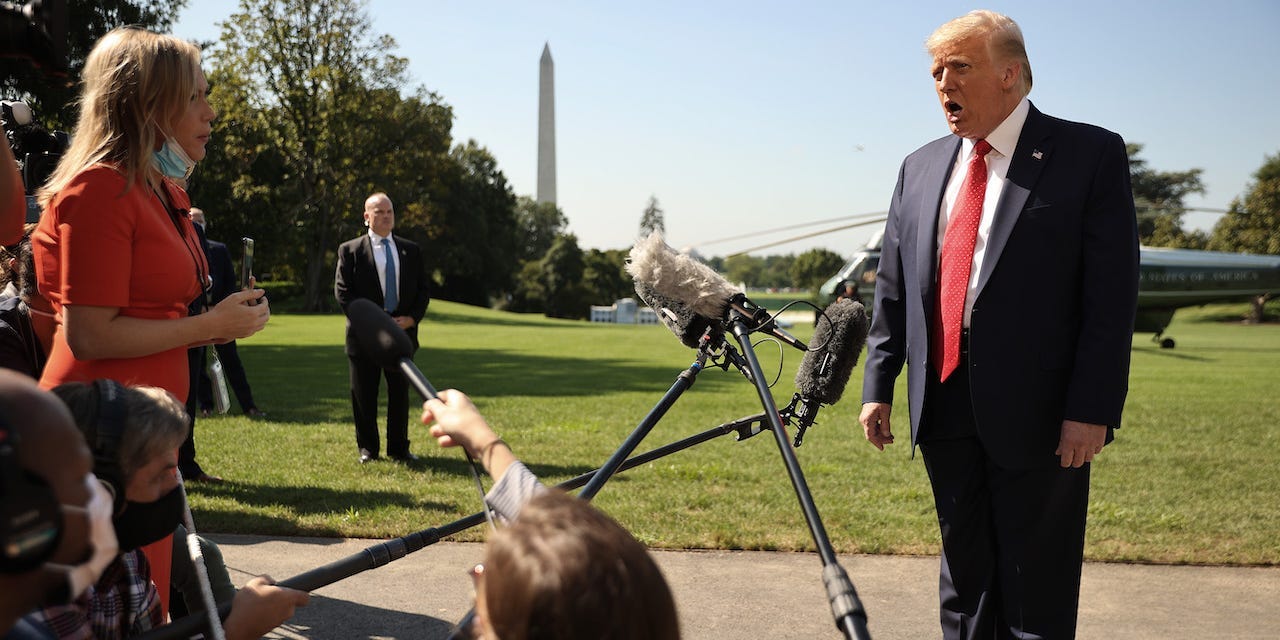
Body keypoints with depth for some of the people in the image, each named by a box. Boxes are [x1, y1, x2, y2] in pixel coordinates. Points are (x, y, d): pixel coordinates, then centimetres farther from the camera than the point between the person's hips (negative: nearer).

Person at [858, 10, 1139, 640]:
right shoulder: (921, 168, 12)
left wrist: (1092, 409, -15)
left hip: (1036, 410, -5)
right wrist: (878, 385, 8)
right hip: (943, 407, 5)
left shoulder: (1090, 155, -4)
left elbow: (1112, 293, -9)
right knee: (964, 573, 17)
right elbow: (892, 287, 13)